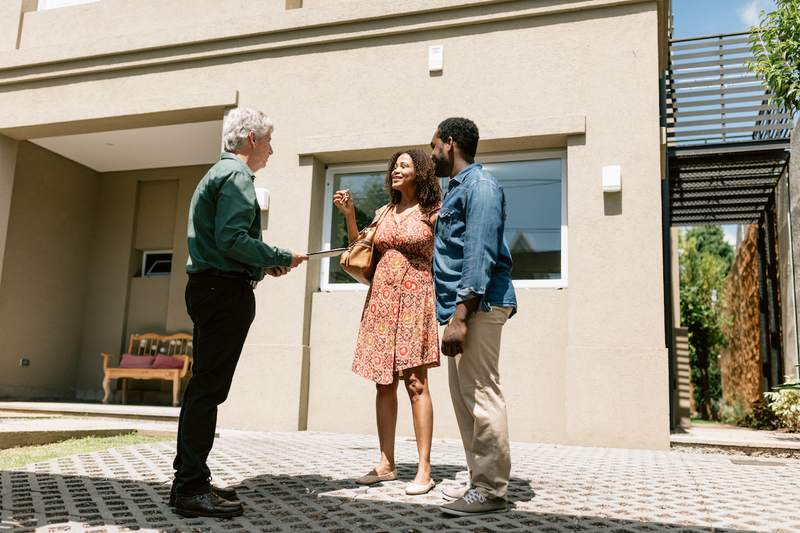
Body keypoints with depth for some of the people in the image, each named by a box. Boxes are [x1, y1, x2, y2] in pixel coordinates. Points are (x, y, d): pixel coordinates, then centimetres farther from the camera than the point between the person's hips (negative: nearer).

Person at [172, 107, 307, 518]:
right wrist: (281, 258, -11)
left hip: (209, 286, 11)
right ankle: (191, 489, -4)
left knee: (204, 387, 13)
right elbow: (232, 239, -21)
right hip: (226, 290, -11)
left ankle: (189, 479, 20)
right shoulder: (237, 175, -9)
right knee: (208, 388, -9)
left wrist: (264, 264, 16)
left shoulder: (218, 172, 23)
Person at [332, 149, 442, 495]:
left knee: (415, 382, -8)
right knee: (384, 383, 6)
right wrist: (349, 215, 6)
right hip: (381, 297, 5)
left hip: (414, 297, -5)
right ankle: (386, 464, 14)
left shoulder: (432, 213, 2)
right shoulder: (382, 213, 16)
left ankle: (424, 470, -4)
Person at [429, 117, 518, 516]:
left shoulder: (480, 186, -8)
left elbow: (480, 254, -19)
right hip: (462, 305, 10)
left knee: (481, 395, -7)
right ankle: (480, 481, 20)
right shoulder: (456, 189, 22)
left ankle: (491, 490, 1)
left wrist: (461, 315, -24)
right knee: (464, 397, 12)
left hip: (478, 305, -10)